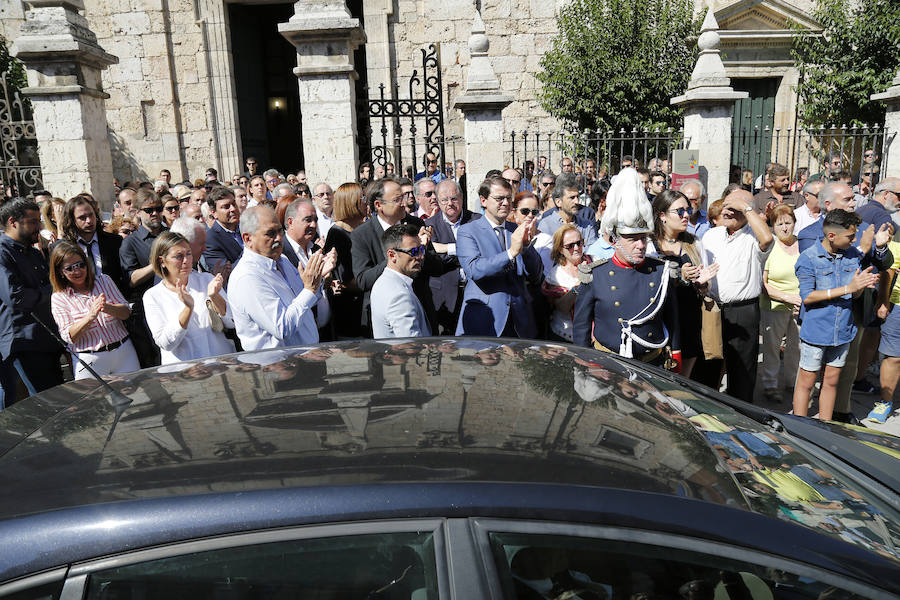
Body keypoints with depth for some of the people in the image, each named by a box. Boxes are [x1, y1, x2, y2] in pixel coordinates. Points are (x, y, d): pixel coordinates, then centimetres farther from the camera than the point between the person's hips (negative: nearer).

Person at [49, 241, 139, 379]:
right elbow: (69, 337, -9)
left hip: (123, 352, 2)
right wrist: (90, 317, -25)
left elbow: (127, 312, -1)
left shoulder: (103, 280, 5)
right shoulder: (58, 298, 0)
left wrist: (107, 308, -22)